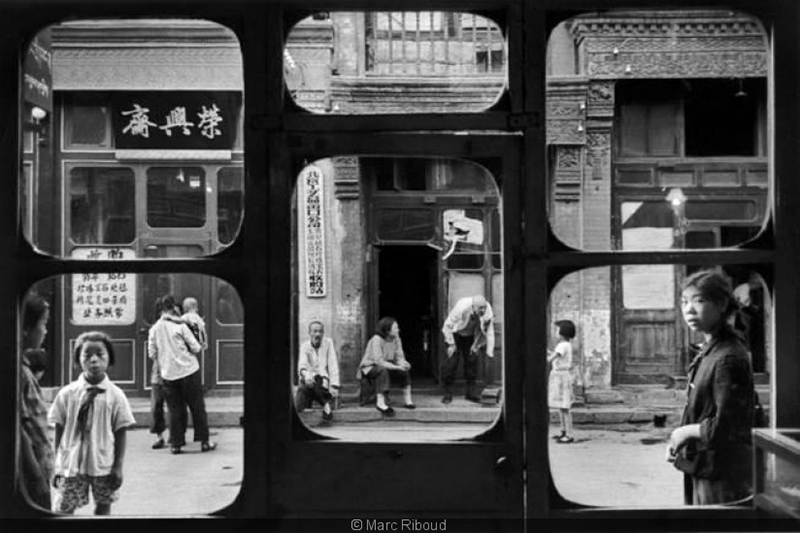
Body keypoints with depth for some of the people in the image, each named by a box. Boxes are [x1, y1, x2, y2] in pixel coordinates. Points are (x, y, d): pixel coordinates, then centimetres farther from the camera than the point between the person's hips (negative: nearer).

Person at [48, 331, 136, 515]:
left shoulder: (115, 395, -5)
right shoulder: (67, 393, -3)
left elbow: (120, 433, -2)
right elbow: (59, 430, 3)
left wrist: (118, 467, -5)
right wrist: (57, 465, 2)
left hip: (103, 466, 0)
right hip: (71, 464, 0)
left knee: (103, 507, 9)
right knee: (63, 510, 1)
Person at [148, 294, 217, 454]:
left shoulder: (154, 329, 2)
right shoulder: (180, 326, -9)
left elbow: (152, 354, 5)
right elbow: (196, 348, -7)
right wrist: (200, 347, 15)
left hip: (168, 374, 3)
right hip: (188, 370, -3)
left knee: (175, 409, 10)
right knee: (197, 407, 6)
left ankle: (176, 443, 8)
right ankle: (204, 441, 8)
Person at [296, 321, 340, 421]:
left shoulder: (328, 343, 2)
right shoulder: (304, 346, 3)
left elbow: (333, 365, -4)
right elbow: (302, 365, -15)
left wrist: (334, 386, -17)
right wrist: (306, 375, -39)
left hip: (323, 380, -1)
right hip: (307, 382, 1)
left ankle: (326, 404, -8)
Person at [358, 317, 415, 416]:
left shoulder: (396, 339, -5)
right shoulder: (377, 340, -26)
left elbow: (399, 357, -4)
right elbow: (379, 361, -32)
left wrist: (403, 363, -29)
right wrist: (397, 367, -37)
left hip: (385, 366, 7)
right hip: (369, 368, -7)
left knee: (406, 368, -11)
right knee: (383, 370, -38)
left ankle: (407, 400, -5)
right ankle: (380, 403, -40)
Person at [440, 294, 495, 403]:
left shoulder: (488, 311, -27)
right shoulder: (461, 308, -37)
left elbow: (489, 332, -10)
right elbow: (448, 325, -23)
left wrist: (489, 351, -11)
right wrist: (451, 344, -19)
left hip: (470, 337, 4)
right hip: (456, 334, -3)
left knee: (472, 361, -1)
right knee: (451, 361, -11)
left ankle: (471, 391, 11)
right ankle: (448, 393, -3)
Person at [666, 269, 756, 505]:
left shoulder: (729, 358, -21)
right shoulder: (707, 351, 8)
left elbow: (724, 428, -23)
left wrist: (686, 431, -10)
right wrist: (678, 441, 1)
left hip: (721, 477, -9)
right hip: (702, 469, 9)